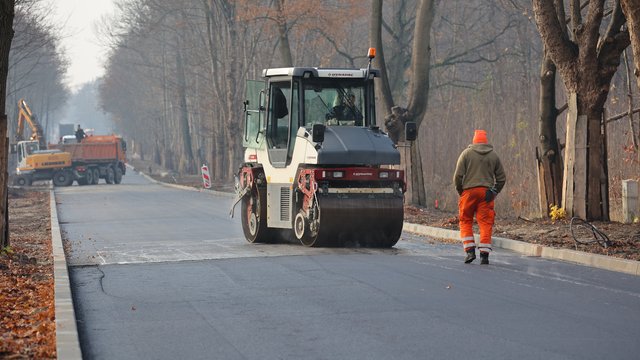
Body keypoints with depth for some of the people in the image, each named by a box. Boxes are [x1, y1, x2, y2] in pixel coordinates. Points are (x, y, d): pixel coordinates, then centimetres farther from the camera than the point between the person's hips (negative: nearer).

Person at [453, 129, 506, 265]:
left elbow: (458, 175, -3)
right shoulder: (493, 156, 10)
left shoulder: (466, 153, 3)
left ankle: (470, 251, -1)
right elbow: (502, 178, 9)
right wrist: (494, 192, 15)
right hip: (486, 192, 2)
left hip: (469, 191, -2)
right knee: (485, 223, 2)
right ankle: (484, 254, -4)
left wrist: (459, 190, 10)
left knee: (465, 221, 10)